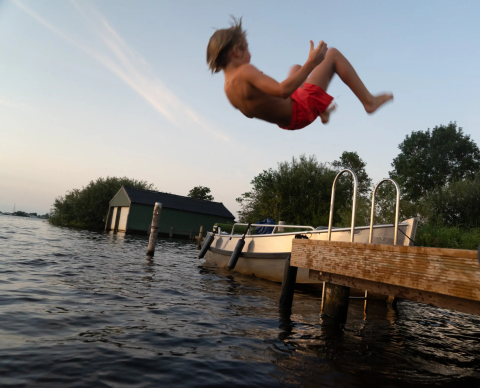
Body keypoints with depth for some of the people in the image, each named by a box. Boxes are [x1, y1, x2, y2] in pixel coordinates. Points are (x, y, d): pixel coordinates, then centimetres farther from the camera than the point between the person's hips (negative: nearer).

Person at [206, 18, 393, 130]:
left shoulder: (227, 89, -1)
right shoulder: (244, 72, -29)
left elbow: (252, 111, 15)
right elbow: (283, 91, -39)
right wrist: (311, 63, -34)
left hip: (286, 121, 9)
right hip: (301, 111, -9)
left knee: (296, 68, 34)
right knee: (332, 54, 3)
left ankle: (324, 111, 43)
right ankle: (369, 101, 10)